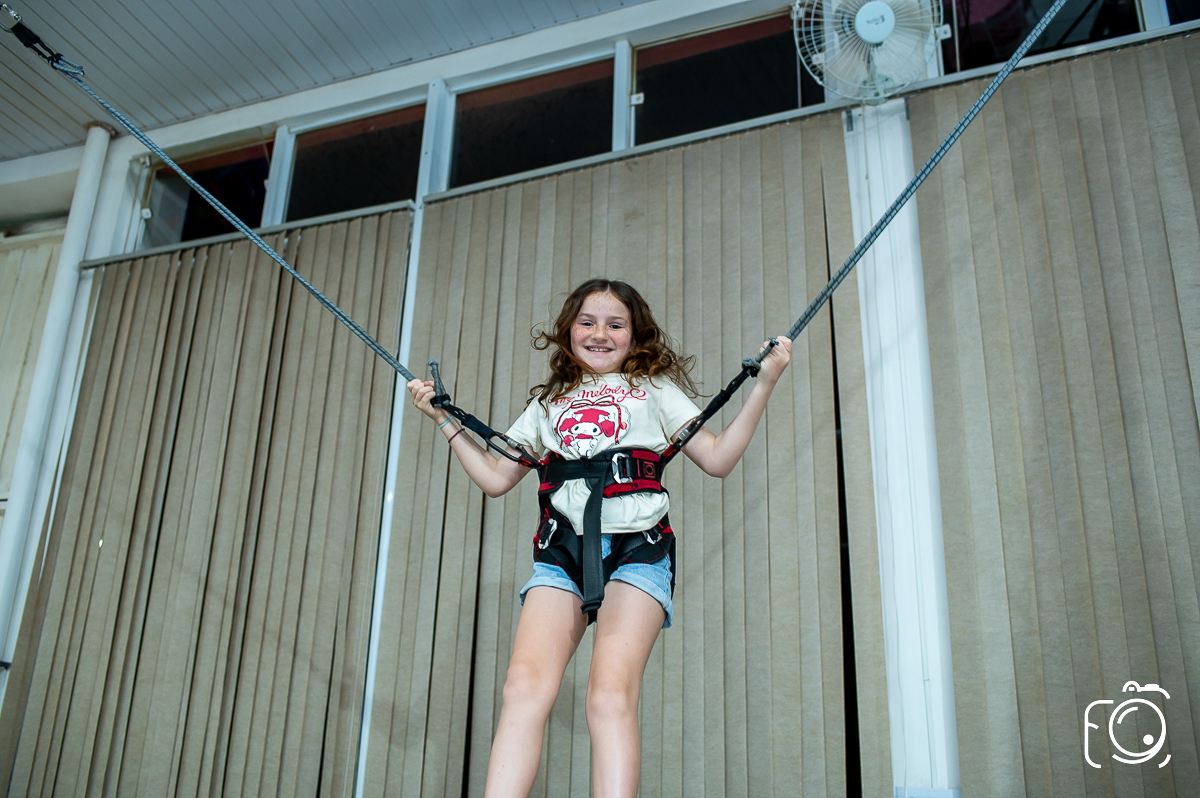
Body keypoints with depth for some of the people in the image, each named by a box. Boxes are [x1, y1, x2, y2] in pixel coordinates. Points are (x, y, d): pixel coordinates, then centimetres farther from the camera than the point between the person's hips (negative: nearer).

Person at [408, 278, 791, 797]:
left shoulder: (655, 390, 23)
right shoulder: (548, 403, 29)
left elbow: (718, 459, 14)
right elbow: (494, 479, 29)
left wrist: (764, 384, 8)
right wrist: (444, 420, 28)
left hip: (636, 546, -2)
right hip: (561, 549, 2)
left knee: (610, 695, -22)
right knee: (524, 685, -21)